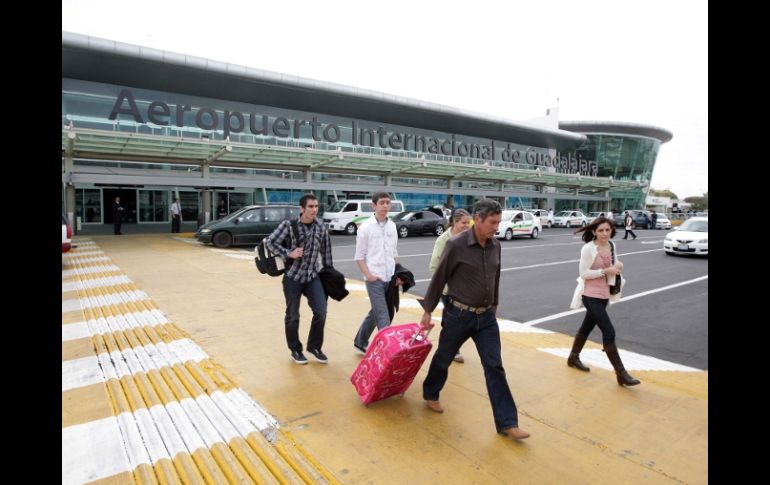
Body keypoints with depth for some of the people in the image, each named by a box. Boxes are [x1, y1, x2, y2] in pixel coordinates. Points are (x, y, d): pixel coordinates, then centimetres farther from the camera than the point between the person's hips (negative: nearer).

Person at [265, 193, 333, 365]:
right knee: (292, 316, 7)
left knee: (321, 312, -3)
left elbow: (326, 250, 10)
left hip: (312, 277, 3)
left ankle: (314, 346, 19)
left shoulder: (321, 227, 1)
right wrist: (288, 254, -17)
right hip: (293, 277, -3)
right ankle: (295, 350, 27)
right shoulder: (289, 225, -10)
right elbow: (270, 242, -7)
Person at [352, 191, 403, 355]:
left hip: (389, 278, 6)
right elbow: (359, 256, -5)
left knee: (375, 313, 16)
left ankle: (360, 342, 33)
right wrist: (368, 275, -15)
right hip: (375, 279, -6)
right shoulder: (365, 227, -7)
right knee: (383, 316, -8)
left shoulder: (392, 226, 9)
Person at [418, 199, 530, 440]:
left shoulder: (495, 246, 0)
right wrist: (427, 310, -5)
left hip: (486, 317, 4)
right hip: (458, 315, -4)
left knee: (495, 367, 3)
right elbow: (438, 279, -10)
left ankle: (507, 423, 11)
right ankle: (430, 395, 42)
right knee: (443, 359, 15)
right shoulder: (456, 245, -16)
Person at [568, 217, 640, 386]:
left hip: (604, 294, 7)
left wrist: (617, 266, -7)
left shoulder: (611, 245, 3)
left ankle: (573, 357, 38)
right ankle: (621, 374, 1)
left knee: (587, 326, 19)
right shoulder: (588, 248, -18)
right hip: (591, 295, -7)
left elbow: (613, 264, 15)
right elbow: (583, 273, -17)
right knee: (609, 331, -8)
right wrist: (605, 271, -21)